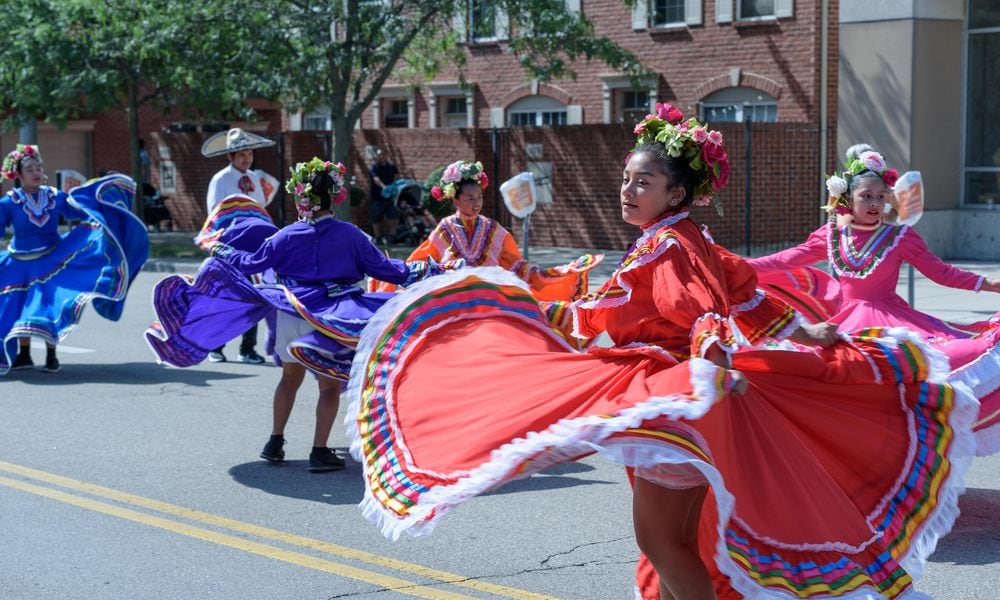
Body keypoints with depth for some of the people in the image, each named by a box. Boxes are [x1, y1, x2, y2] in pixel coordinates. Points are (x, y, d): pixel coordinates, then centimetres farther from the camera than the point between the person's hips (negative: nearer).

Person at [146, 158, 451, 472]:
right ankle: (319, 451, 4)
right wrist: (421, 271, 8)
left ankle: (275, 443, 28)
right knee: (329, 385, 9)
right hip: (331, 319, -2)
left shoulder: (287, 236, -7)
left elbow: (251, 263, 3)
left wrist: (218, 248, 19)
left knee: (290, 377, 21)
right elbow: (382, 266, -3)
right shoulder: (349, 234, -8)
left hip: (291, 314, 2)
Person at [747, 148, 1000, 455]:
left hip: (891, 324, -2)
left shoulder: (900, 236, -3)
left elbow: (940, 271, 0)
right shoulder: (830, 236, 2)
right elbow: (784, 261, 7)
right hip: (849, 323, 2)